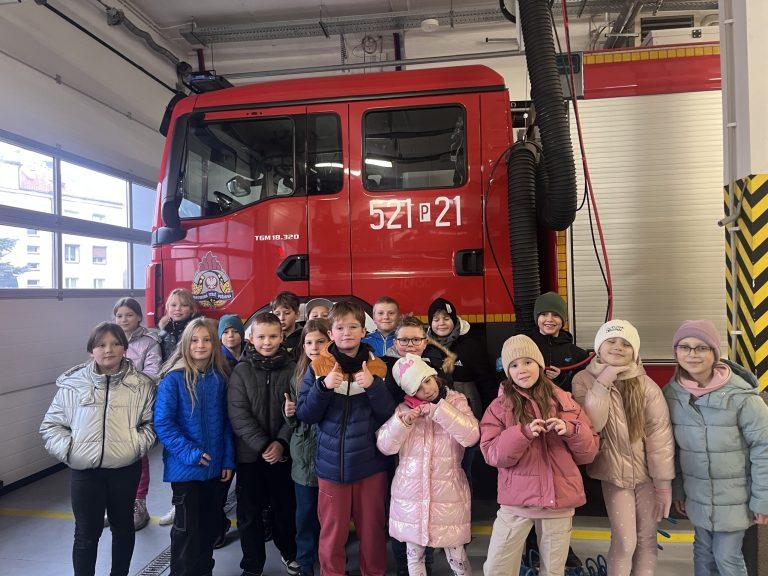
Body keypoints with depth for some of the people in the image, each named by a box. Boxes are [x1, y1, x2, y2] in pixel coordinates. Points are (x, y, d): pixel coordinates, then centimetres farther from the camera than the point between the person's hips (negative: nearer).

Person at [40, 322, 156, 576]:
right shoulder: (73, 384, -2)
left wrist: (136, 445, -12)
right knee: (86, 533, 8)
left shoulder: (141, 385, -3)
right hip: (84, 470, -1)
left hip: (125, 469, 1)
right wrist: (68, 449, -9)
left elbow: (151, 423, 2)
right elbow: (51, 425, 5)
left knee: (123, 526, 18)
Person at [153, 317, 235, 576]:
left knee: (210, 523, 17)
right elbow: (162, 422, -15)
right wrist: (188, 453, -19)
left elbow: (226, 421, 6)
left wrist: (228, 459, 3)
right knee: (186, 527, 9)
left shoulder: (219, 378, 0)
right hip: (184, 467, -4)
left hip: (213, 466, 4)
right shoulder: (174, 378, -13)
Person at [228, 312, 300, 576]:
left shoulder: (292, 369, -1)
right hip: (250, 453, 0)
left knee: (285, 508, 14)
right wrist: (262, 445, -16)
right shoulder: (241, 371, -2)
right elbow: (238, 415, -8)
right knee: (250, 513, 9)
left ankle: (289, 552, 38)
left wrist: (281, 442, -15)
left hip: (283, 452, 0)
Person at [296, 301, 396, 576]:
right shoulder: (319, 367, -2)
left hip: (370, 463, 1)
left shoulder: (377, 367, 0)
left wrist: (373, 386, -21)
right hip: (331, 464, 0)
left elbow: (389, 414, -5)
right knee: (332, 534, 11)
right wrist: (324, 386, -21)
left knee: (372, 531, 14)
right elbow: (304, 415, -5)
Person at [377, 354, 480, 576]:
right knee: (414, 555, 14)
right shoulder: (404, 408, 1)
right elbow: (385, 446, -3)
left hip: (448, 493, -2)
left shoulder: (456, 401, -2)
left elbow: (471, 436, -17)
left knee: (457, 557, 6)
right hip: (411, 493, 2)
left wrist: (438, 410, -20)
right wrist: (402, 422, -19)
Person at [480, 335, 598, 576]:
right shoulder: (500, 406, -2)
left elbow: (589, 452, 5)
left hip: (560, 500, 2)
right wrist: (523, 433, -24)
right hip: (516, 501, -1)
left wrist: (571, 431, -14)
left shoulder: (565, 402, 4)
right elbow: (492, 454, -11)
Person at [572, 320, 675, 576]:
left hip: (647, 473, 1)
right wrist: (603, 383, -27)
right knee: (625, 542, -3)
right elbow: (591, 424, -21)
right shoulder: (584, 380, -10)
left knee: (647, 540, 11)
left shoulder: (646, 386, -13)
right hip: (614, 474, 0)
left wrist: (664, 485, -11)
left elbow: (660, 436, -12)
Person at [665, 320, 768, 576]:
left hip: (734, 498, -3)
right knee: (703, 551, 18)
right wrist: (677, 490, 8)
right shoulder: (671, 394, -7)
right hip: (697, 496, 4)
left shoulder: (740, 396, -20)